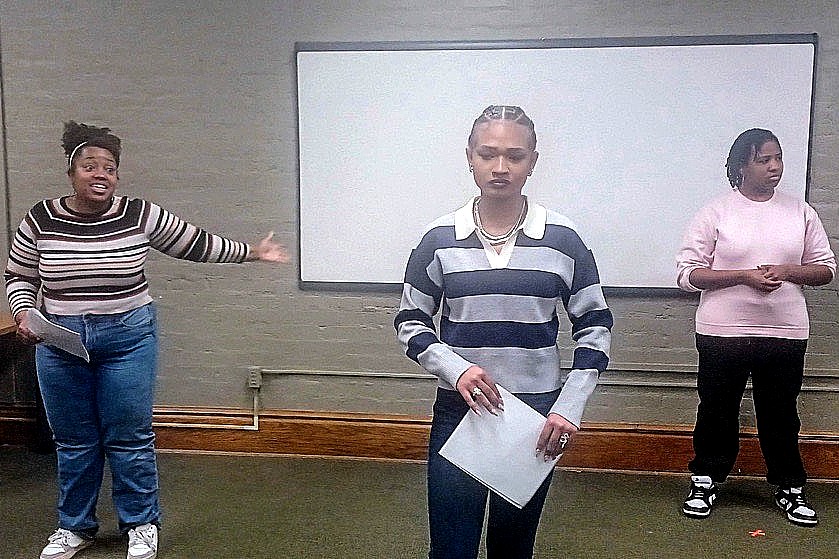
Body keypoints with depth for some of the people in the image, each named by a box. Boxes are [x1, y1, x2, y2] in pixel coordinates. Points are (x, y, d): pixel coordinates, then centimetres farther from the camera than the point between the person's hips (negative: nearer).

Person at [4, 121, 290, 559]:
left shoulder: (139, 214, -6)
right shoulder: (41, 219, -3)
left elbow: (197, 244, 3)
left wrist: (251, 252, 5)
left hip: (128, 338, -1)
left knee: (130, 438, 5)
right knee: (73, 440, 13)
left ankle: (141, 523, 24)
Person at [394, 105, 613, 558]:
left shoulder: (561, 240, -3)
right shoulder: (440, 239, -3)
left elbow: (594, 326, 3)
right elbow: (410, 321, 4)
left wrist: (570, 407, -7)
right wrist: (455, 369, -14)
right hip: (458, 412, 0)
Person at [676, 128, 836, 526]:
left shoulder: (800, 211, 6)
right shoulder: (716, 212, -4)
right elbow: (687, 273, -8)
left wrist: (787, 272, -12)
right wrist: (744, 276, -19)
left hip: (785, 332, 2)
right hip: (723, 331, -2)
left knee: (781, 413, 13)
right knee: (717, 410, 10)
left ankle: (789, 487, 29)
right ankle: (706, 479, 26)